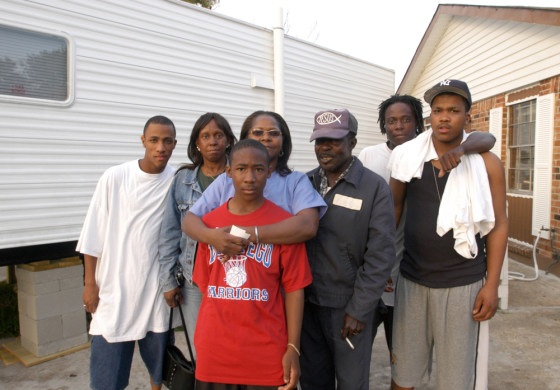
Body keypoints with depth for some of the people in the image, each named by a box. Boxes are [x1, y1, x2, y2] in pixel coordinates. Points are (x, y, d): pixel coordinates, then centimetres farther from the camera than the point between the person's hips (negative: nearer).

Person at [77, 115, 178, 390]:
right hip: (114, 288, -1)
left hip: (157, 286, 1)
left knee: (159, 365, 16)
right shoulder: (115, 178, -6)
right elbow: (94, 234, -1)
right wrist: (90, 283, -1)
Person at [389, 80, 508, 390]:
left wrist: (492, 285, -5)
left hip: (463, 284, -1)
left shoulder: (487, 165, -3)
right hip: (412, 280, 2)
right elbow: (393, 209, 9)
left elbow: (498, 225, -1)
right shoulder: (408, 158, 0)